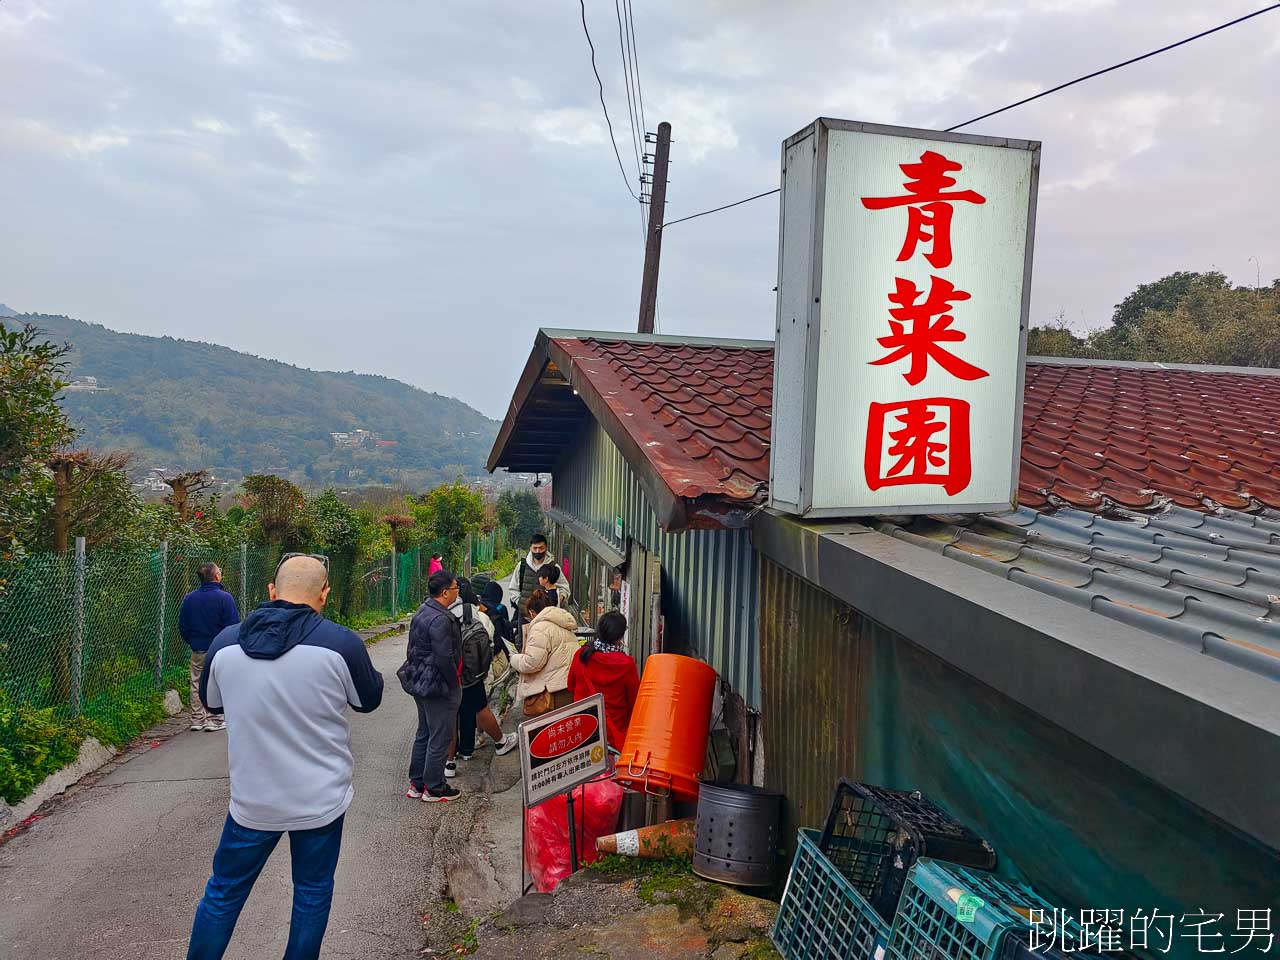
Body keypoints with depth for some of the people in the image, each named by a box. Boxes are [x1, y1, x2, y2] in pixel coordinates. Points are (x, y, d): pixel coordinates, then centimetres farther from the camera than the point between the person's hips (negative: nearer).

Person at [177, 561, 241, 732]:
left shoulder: (189, 598, 2)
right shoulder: (224, 597, -15)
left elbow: (182, 626, 8)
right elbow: (234, 625, -15)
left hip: (197, 650, 4)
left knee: (196, 685, 12)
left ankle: (197, 719, 16)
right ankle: (212, 720, 6)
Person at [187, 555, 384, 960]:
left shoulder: (226, 641, -7)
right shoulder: (341, 643, -17)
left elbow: (210, 701, 13)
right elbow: (369, 700, 2)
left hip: (252, 801, 2)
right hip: (321, 801, -2)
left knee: (223, 892, 20)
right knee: (313, 893, 16)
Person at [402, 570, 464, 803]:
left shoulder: (421, 612, 8)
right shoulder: (441, 619, -24)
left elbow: (412, 649, 15)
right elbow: (445, 657, -26)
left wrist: (418, 673, 19)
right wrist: (454, 684, -13)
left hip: (420, 682, 10)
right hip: (439, 687, -10)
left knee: (424, 734, 20)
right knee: (440, 738, 2)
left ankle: (416, 783, 28)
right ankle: (434, 788, 12)